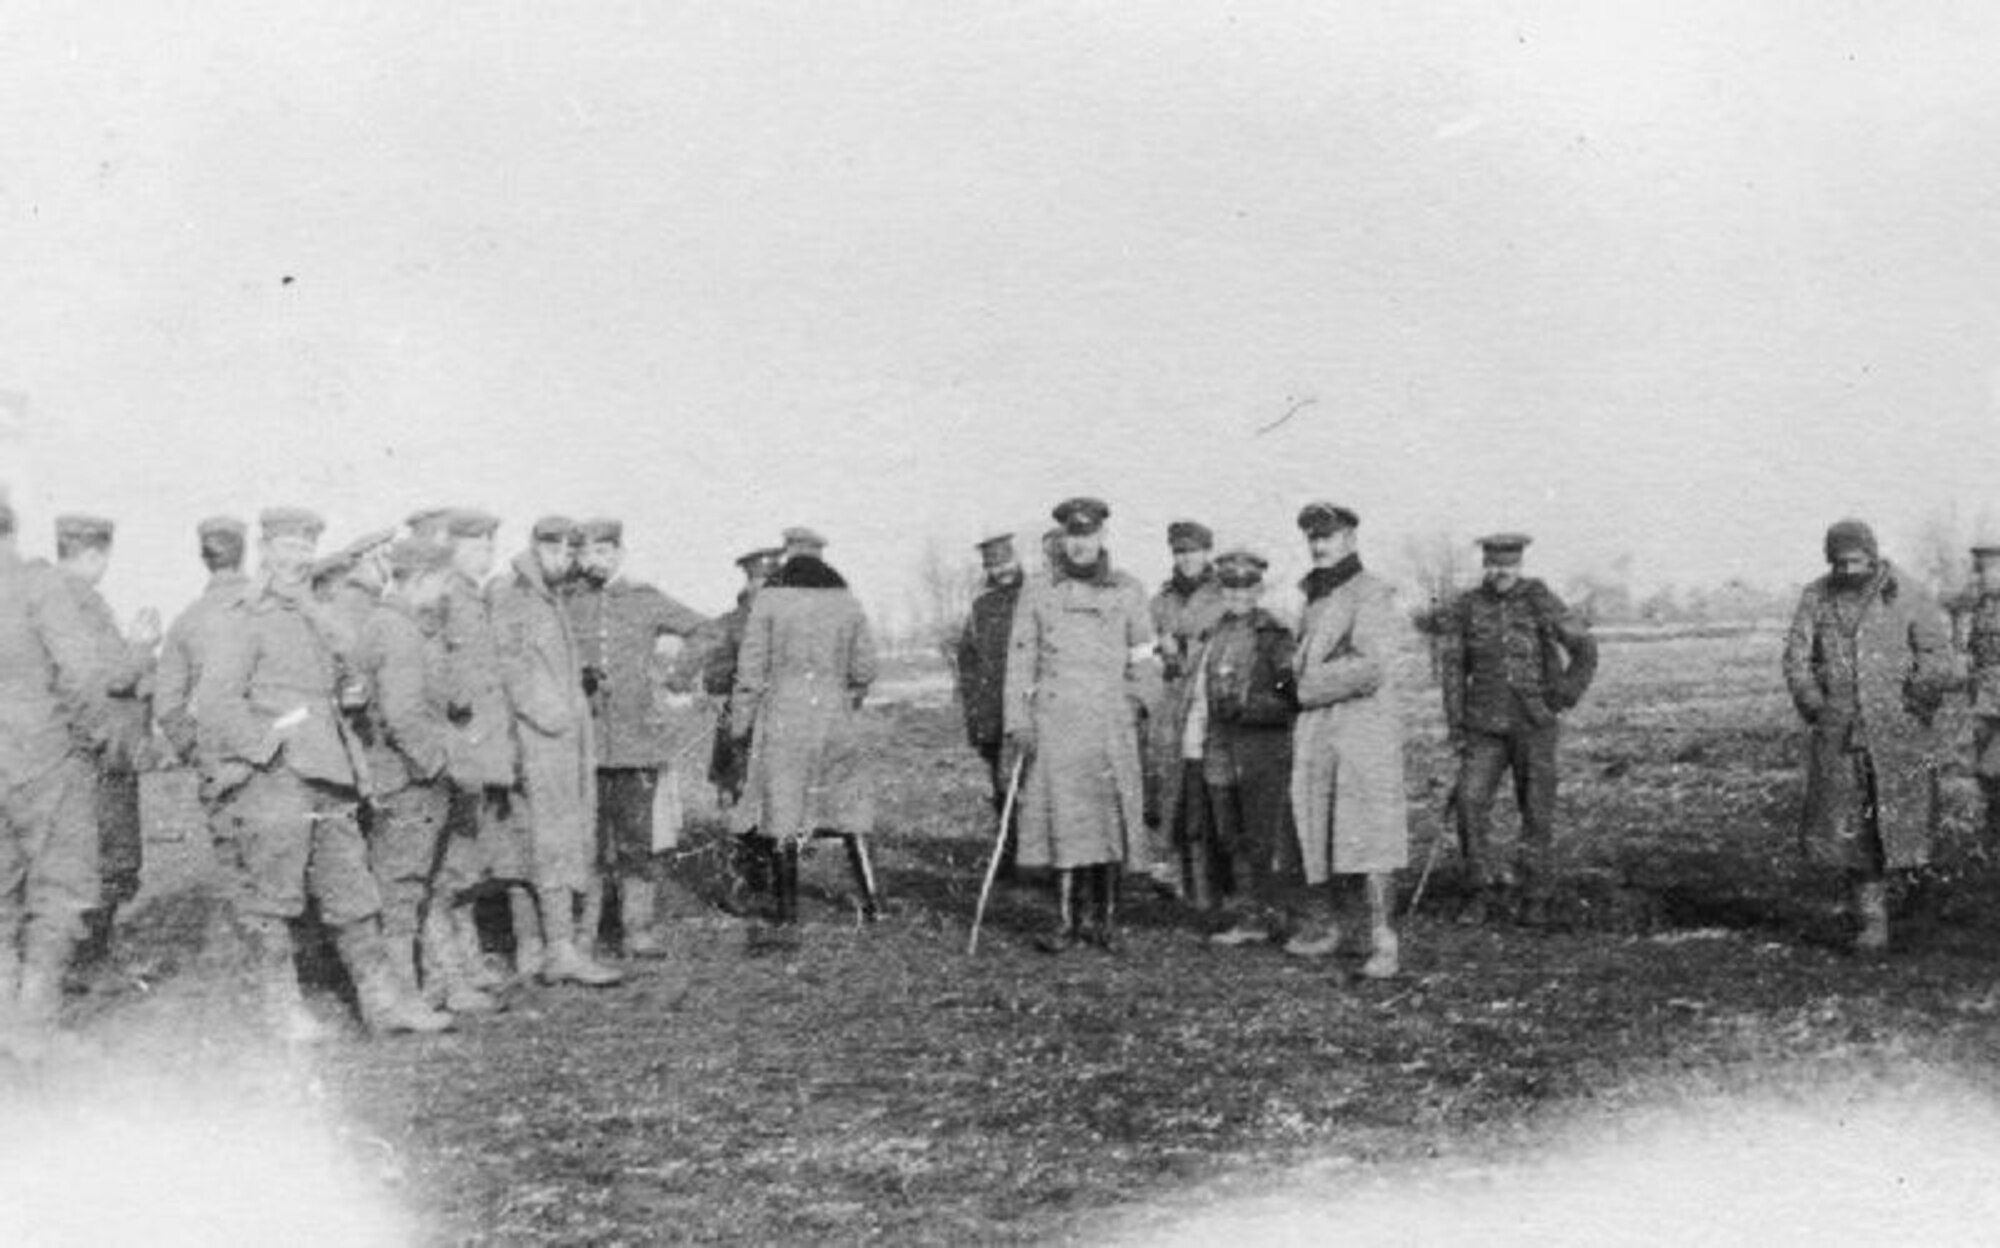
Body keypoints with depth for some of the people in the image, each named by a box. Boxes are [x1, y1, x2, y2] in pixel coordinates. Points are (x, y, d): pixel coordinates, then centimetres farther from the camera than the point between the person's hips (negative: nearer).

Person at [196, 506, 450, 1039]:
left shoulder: (319, 621, 20)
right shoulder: (244, 621, -5)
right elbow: (215, 702, -14)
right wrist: (267, 747, -16)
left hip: (327, 778, 8)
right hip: (271, 779, -8)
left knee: (351, 890, 8)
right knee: (271, 899, 0)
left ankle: (382, 1000, 12)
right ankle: (281, 1005, 10)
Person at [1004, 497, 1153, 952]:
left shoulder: (1128, 590, 9)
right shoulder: (1037, 594, 7)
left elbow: (1144, 653, 14)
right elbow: (1020, 662, 5)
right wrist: (1018, 723, -4)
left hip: (1111, 723, 1)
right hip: (1054, 722, -1)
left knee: (1110, 816, 2)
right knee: (1062, 819, -4)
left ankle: (1104, 918, 13)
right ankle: (1065, 923, 0)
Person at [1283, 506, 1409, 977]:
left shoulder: (1373, 595, -8)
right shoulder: (1314, 596, 16)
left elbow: (1370, 668, -19)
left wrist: (1306, 689, -11)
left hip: (1365, 723, -7)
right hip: (1313, 729, 7)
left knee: (1369, 835, -11)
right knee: (1314, 832, 11)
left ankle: (1383, 943, -11)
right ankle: (1323, 928, 26)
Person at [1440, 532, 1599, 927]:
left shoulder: (1539, 600, -5)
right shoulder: (1466, 607, 1)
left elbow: (1584, 648, 0)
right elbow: (1453, 669, 4)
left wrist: (1566, 698, -8)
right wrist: (1455, 728, -2)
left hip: (1534, 724, -1)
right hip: (1485, 726, 1)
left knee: (1537, 811, 1)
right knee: (1471, 801, -14)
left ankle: (1536, 899, 12)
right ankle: (1481, 888, -1)